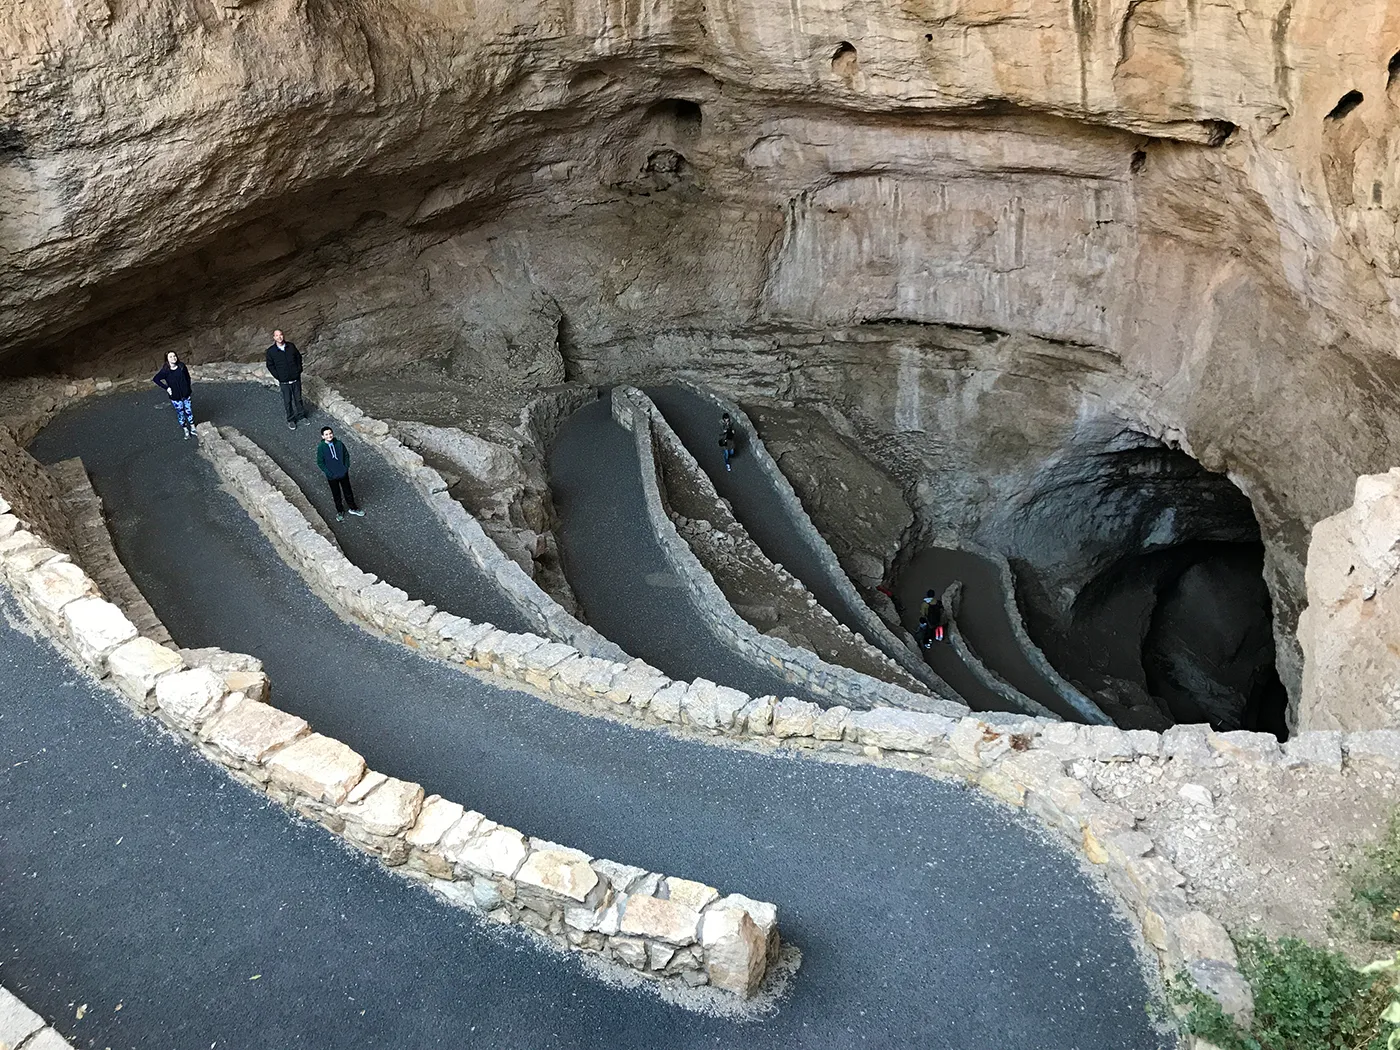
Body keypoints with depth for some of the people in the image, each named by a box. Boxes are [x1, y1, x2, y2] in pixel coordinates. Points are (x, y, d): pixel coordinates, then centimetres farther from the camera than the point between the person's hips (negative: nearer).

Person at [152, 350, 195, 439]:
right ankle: (186, 432, 26)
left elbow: (187, 377, 7)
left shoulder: (182, 366, -8)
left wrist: (188, 388, 6)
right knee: (181, 414, 11)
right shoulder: (165, 371, -16)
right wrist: (166, 388, -11)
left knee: (189, 412, 13)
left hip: (186, 395, 2)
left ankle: (193, 429, 31)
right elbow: (155, 379, -8)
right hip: (175, 397, -2)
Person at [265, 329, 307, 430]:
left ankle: (301, 415, 32)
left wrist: (299, 370, 4)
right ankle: (290, 420, 21)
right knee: (288, 401, 6)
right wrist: (277, 377, -5)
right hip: (284, 381, -2)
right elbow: (270, 365, 0)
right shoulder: (271, 351, -8)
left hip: (296, 378, 2)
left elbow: (299, 357, 11)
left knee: (298, 398, 14)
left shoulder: (291, 346, -2)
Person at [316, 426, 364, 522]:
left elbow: (346, 455, 1)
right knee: (336, 494, 16)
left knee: (348, 491, 18)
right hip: (332, 476, -2)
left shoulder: (339, 443, -12)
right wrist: (328, 473, -14)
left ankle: (353, 508, 38)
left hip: (343, 473, 2)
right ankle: (340, 512, 37)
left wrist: (346, 467, -6)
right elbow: (320, 462, -10)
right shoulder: (321, 448, -17)